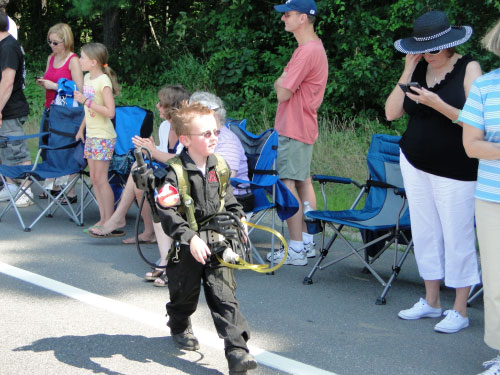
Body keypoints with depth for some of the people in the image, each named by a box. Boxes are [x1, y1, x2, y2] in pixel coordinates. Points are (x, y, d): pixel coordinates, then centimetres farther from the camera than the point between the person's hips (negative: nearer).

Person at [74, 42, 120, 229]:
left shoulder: (103, 81, -16)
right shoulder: (87, 78, 10)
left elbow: (110, 112, -24)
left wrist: (86, 100, -23)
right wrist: (82, 129, 23)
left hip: (103, 137, -9)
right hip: (91, 135, 9)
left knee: (101, 179, -7)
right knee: (94, 178, 9)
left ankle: (110, 219, -1)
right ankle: (103, 219, 14)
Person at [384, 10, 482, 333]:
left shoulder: (468, 69, -9)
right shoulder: (419, 68, 6)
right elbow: (392, 113, 1)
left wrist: (437, 104, -25)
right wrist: (407, 74, -7)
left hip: (455, 169, -5)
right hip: (415, 163, 6)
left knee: (457, 237, -2)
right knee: (425, 234, 11)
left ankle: (460, 311, 6)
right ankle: (431, 302, 23)